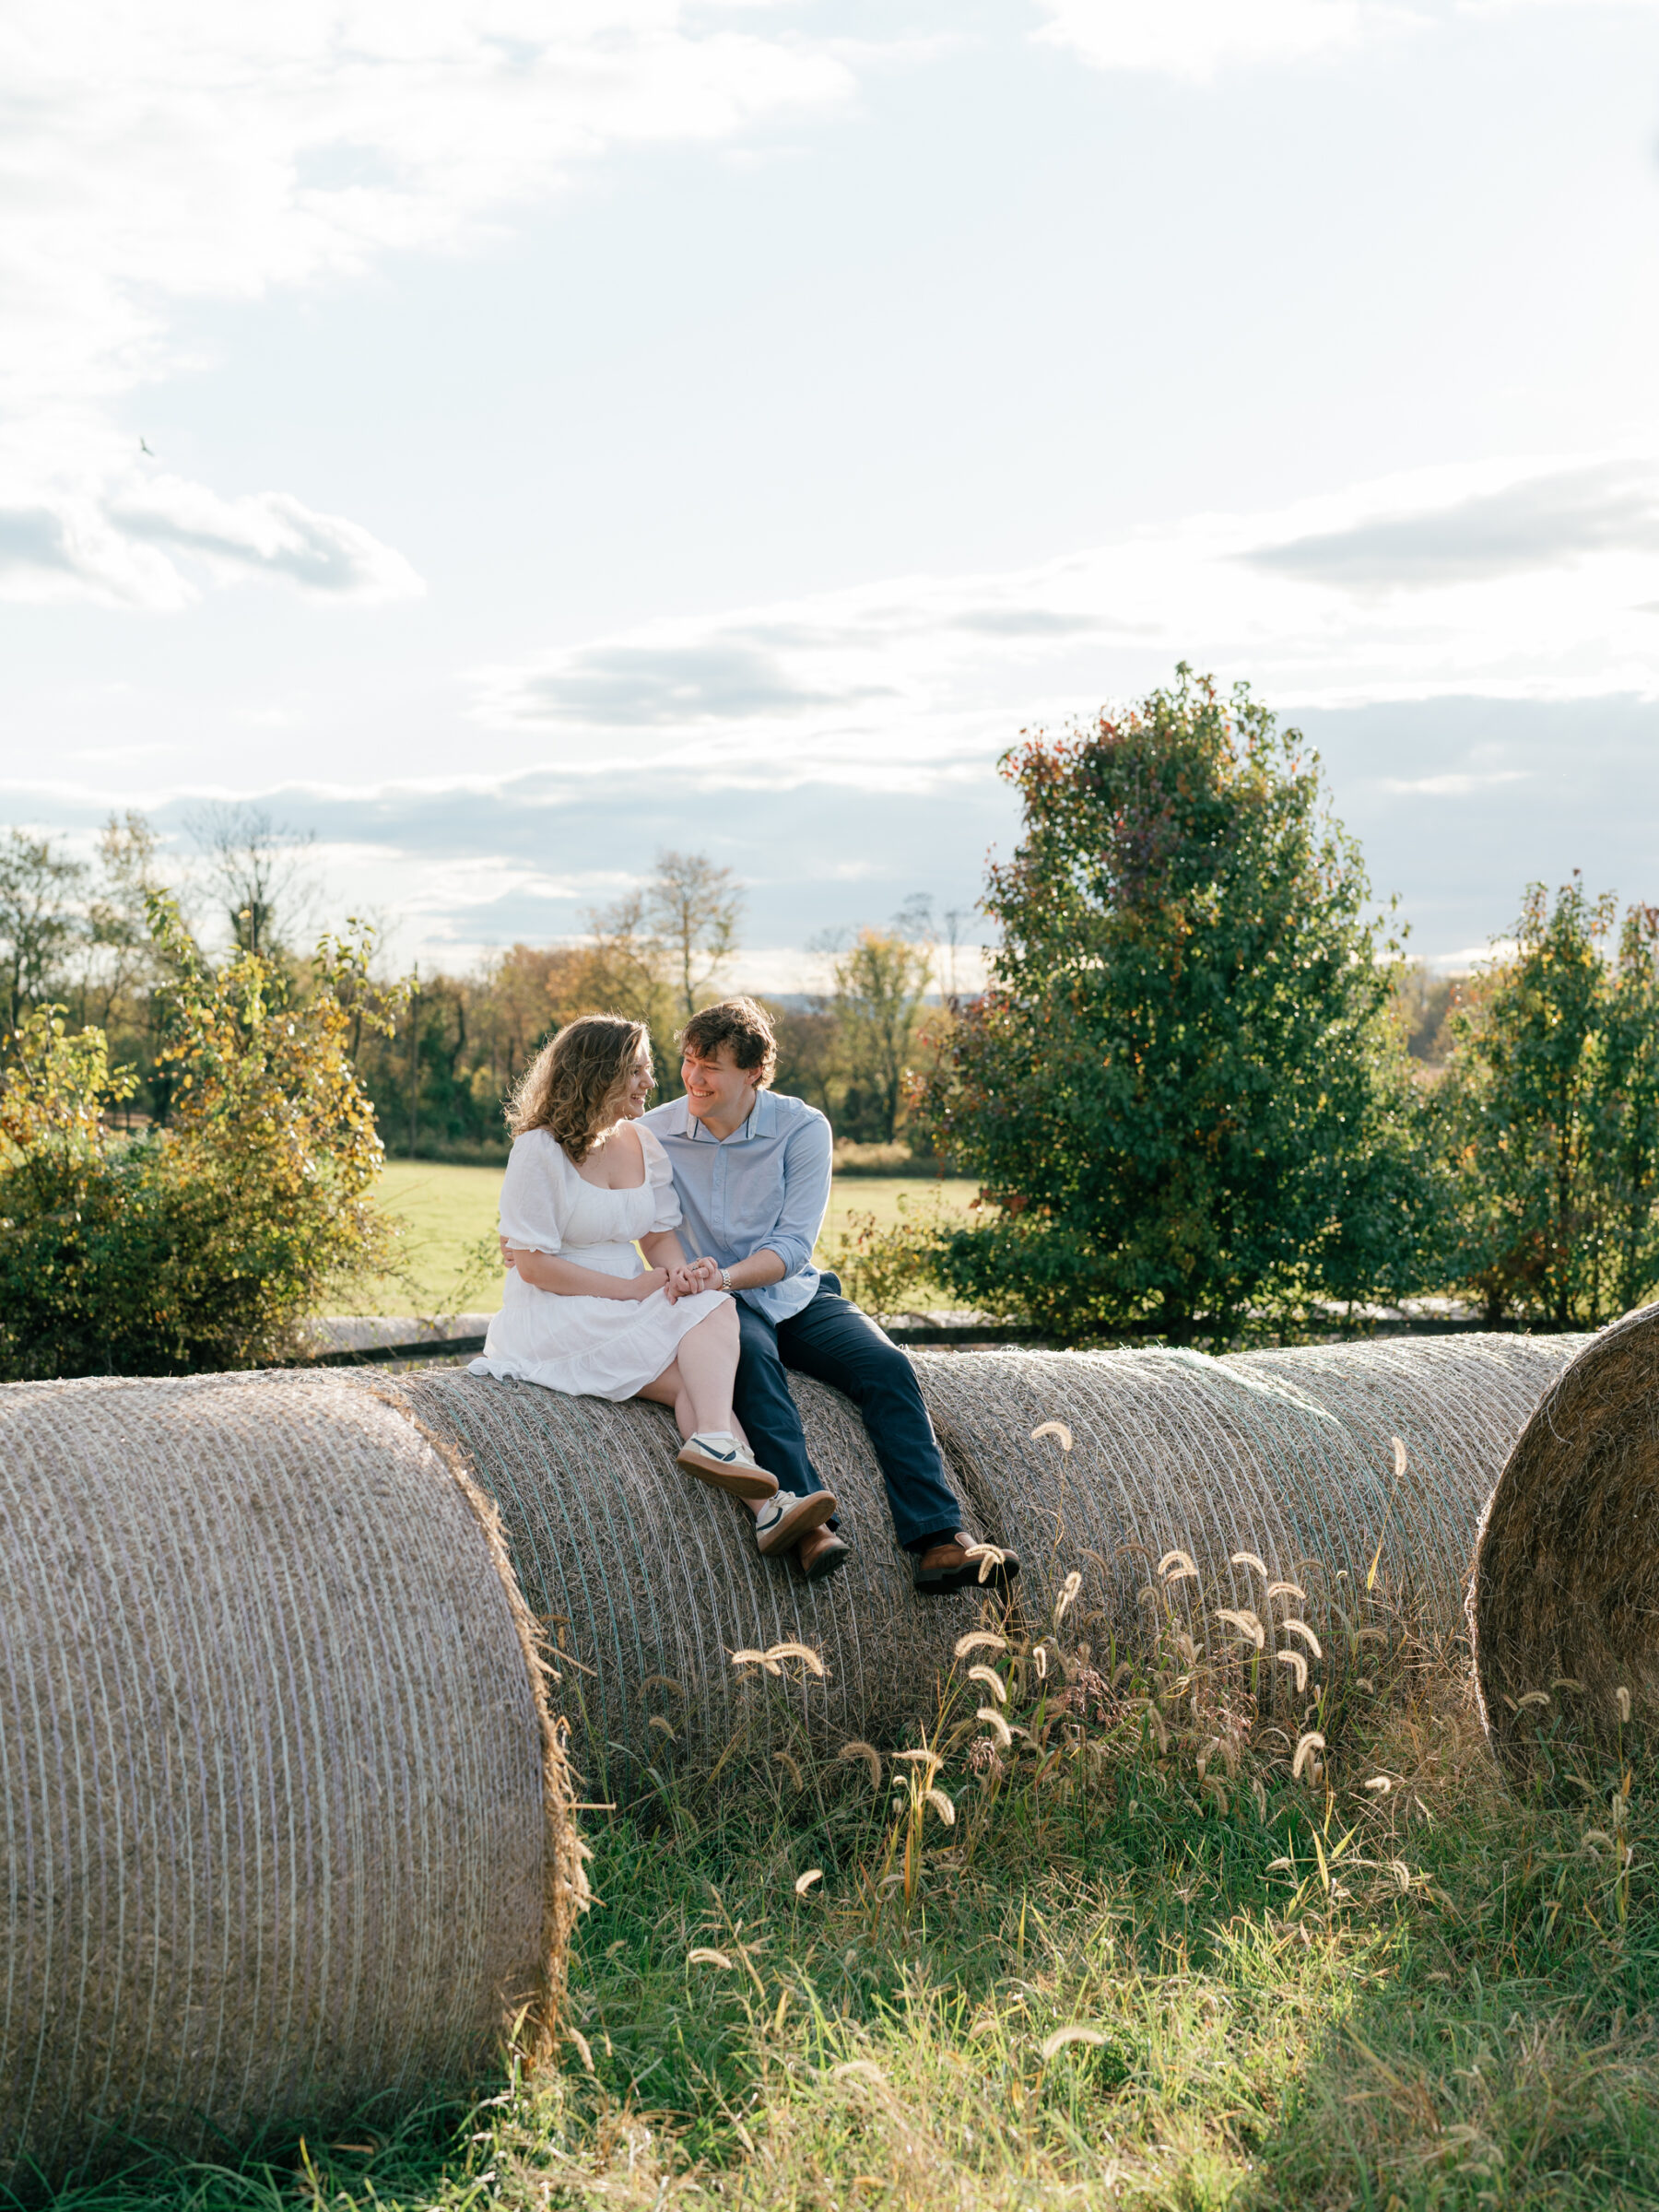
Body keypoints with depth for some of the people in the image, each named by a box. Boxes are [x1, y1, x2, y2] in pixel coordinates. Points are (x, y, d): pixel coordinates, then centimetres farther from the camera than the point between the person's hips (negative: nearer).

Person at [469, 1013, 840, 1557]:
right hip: (555, 1317, -7)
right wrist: (633, 1289, -17)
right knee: (704, 1346, -27)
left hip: (629, 1310, 7)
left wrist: (676, 1272, -12)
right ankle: (767, 1506, -40)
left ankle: (713, 1442, -44)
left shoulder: (643, 1142, 13)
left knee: (714, 1306, -26)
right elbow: (533, 1265, -13)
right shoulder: (539, 1150, -8)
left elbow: (662, 1237, 14)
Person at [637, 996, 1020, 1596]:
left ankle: (938, 1541, -34)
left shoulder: (803, 1129, -4)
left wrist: (724, 1275, -29)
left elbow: (793, 1246, -10)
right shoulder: (651, 1136, -3)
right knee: (752, 1356, -36)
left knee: (886, 1365, -23)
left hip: (795, 1294, 2)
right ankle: (808, 1523, -52)